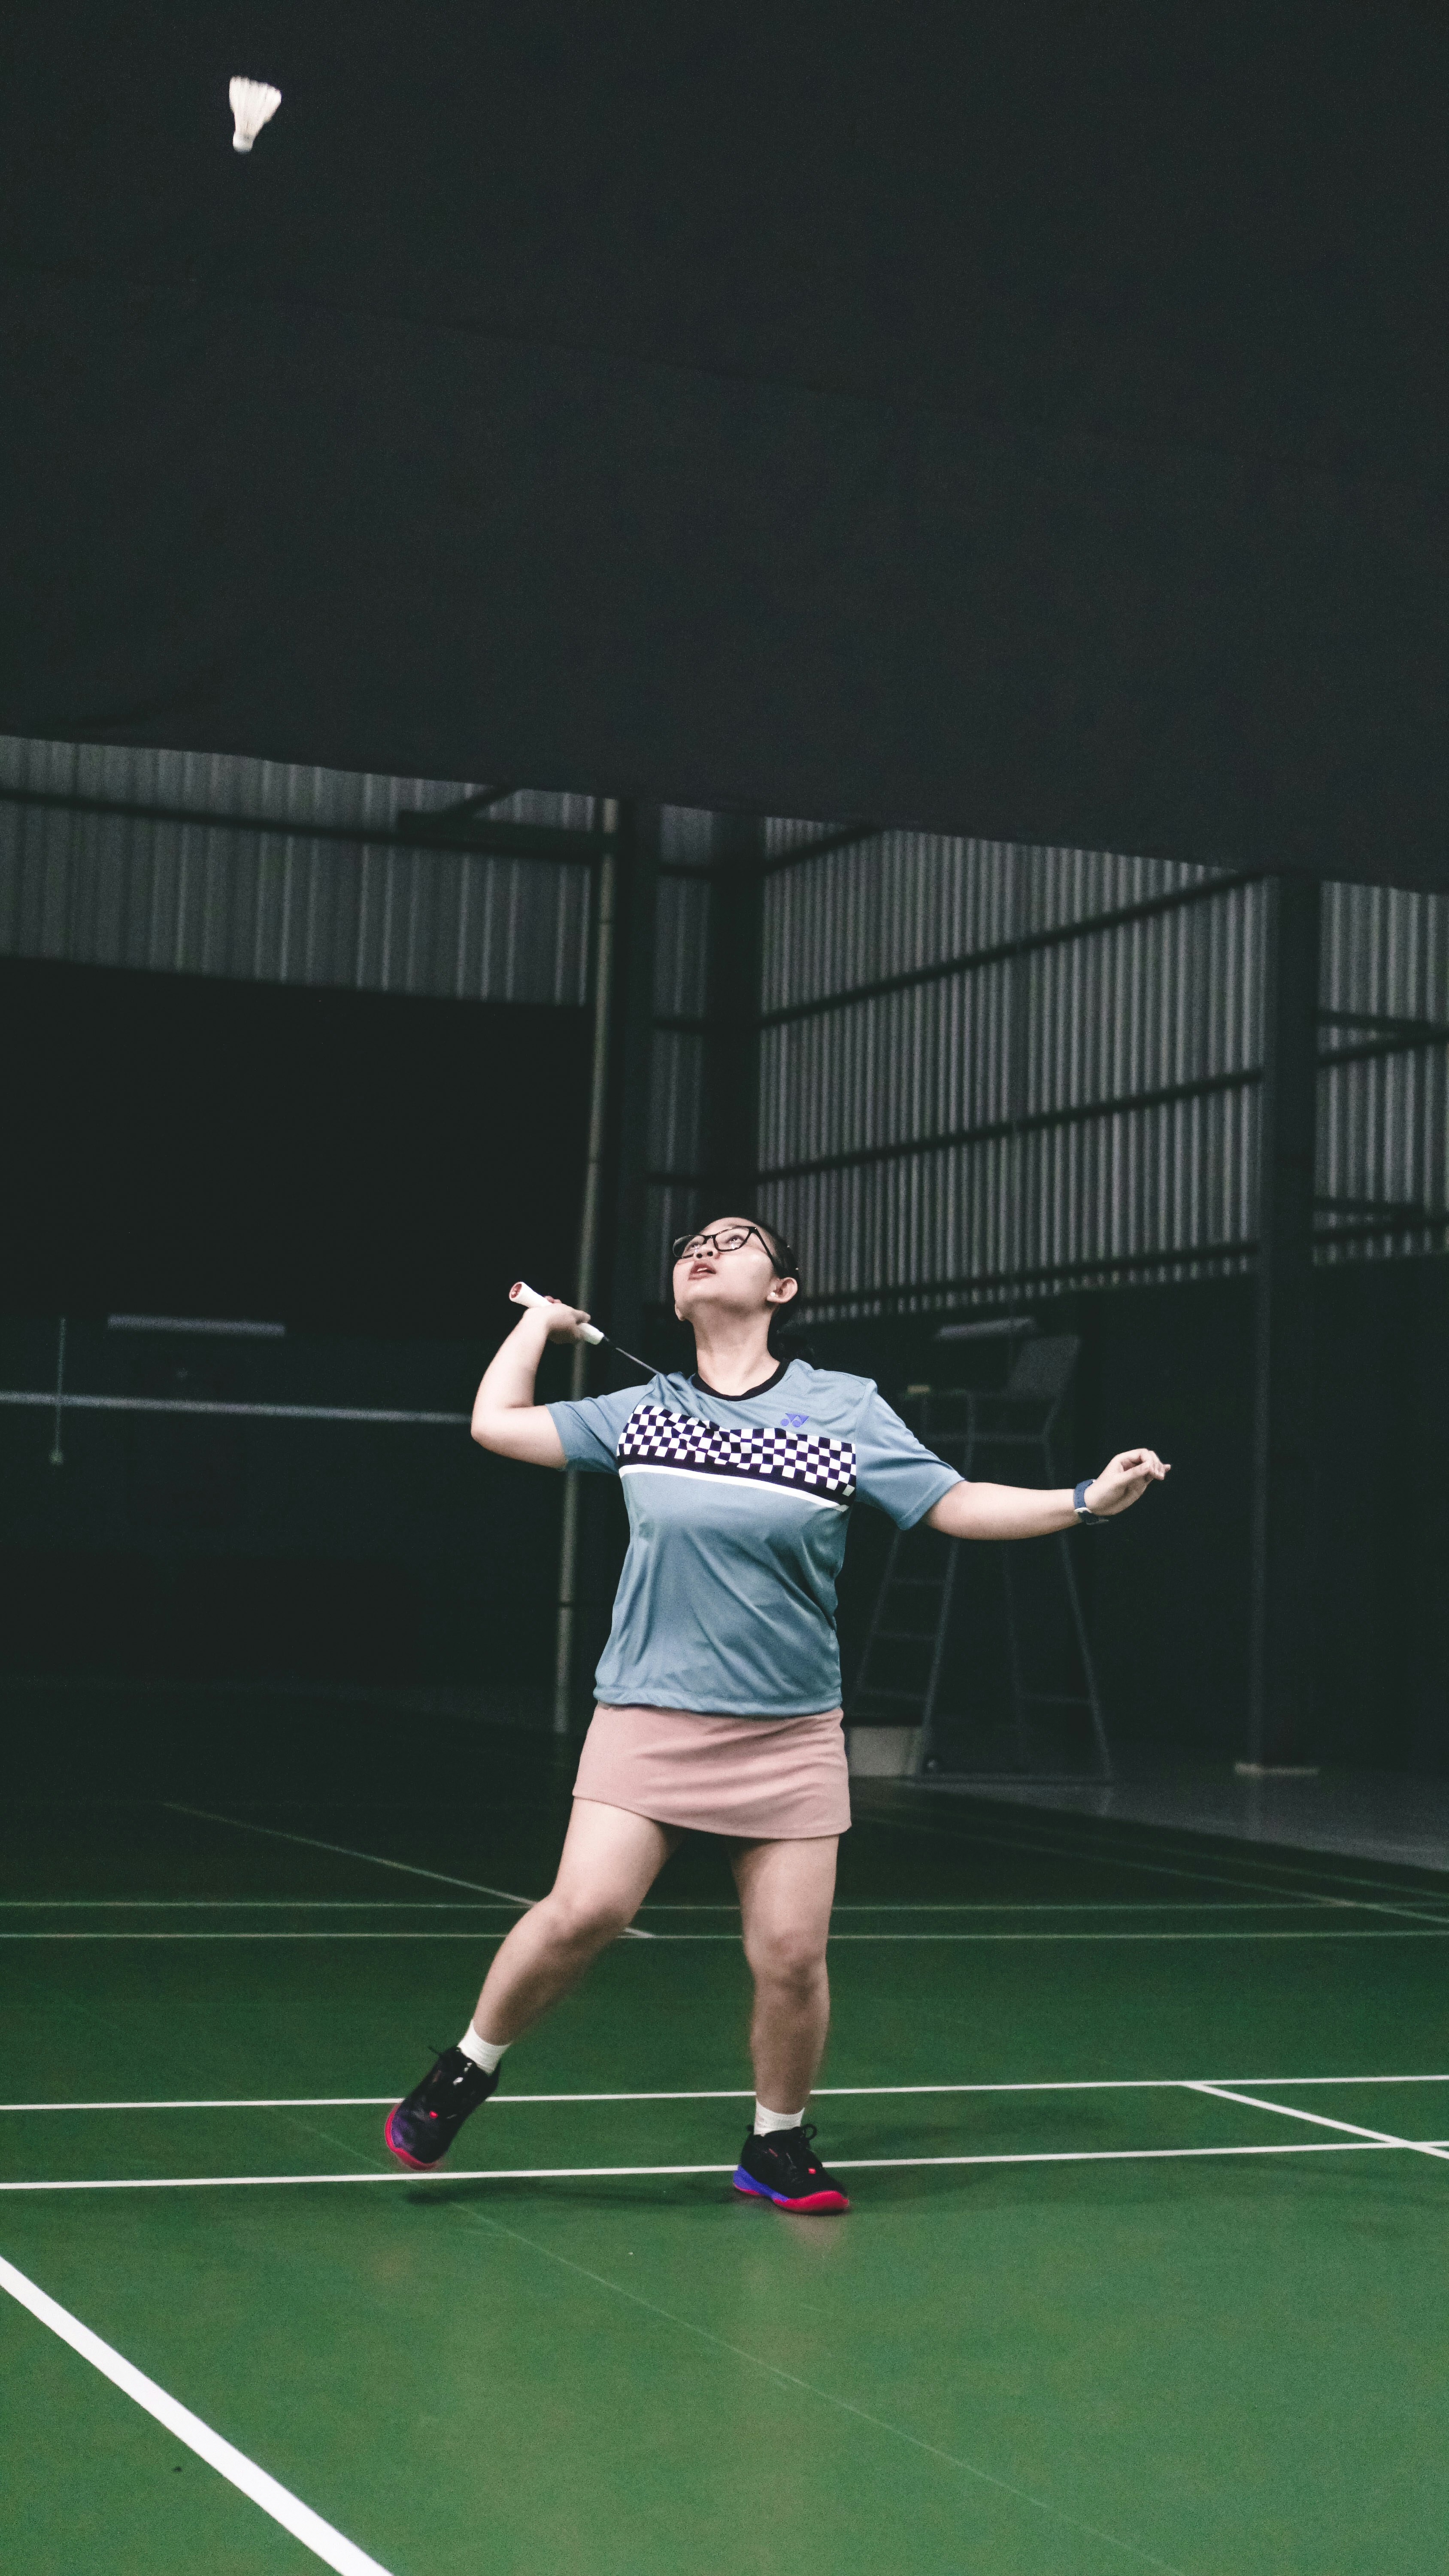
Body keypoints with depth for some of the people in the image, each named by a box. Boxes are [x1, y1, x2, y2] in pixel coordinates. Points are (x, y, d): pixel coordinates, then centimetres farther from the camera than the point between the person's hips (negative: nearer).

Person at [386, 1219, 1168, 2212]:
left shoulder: (846, 1409, 2)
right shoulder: (643, 1414, 8)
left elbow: (956, 1503, 1)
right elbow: (497, 1422, 15)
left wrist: (1085, 1500, -9)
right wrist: (542, 1321, 23)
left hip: (789, 1736, 0)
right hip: (649, 1716, 0)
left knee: (793, 1954, -3)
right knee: (584, 1910, -16)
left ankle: (778, 2143, 22)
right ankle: (469, 2068, 9)